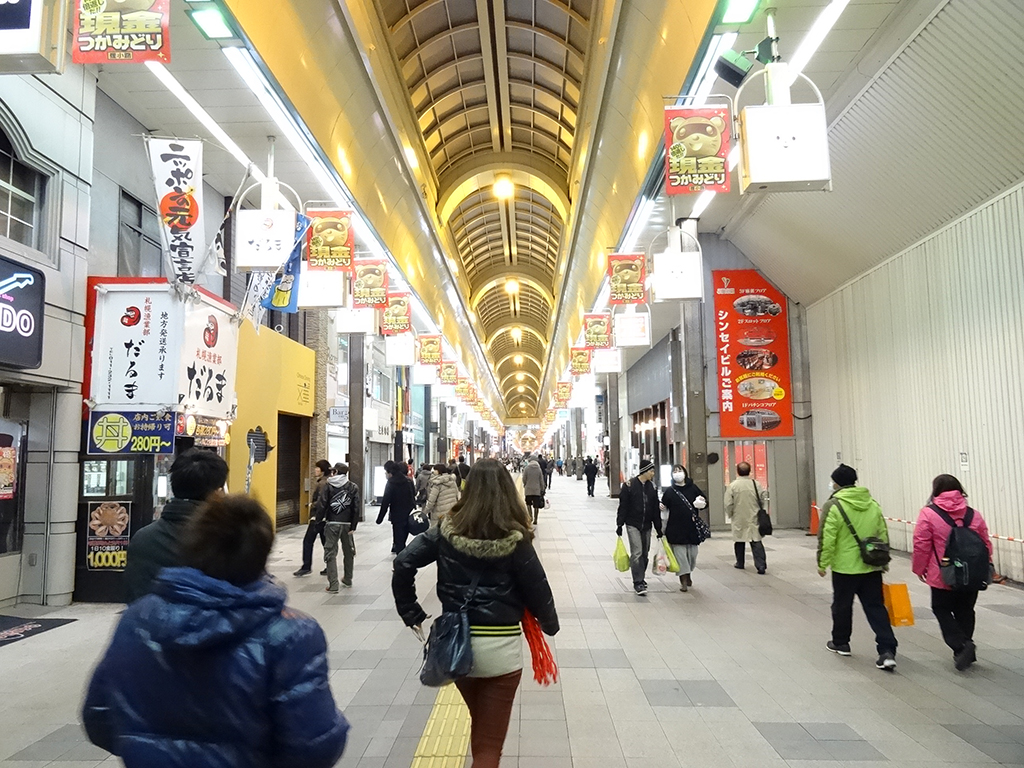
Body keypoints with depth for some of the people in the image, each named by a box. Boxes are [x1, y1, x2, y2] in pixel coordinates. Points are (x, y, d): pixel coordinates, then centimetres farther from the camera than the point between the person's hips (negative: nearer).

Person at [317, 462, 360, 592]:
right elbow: (356, 508, -3)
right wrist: (353, 525, -1)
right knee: (349, 552, 19)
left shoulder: (328, 486, -3)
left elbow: (322, 505, -9)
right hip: (347, 524, 2)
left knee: (331, 553, 2)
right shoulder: (353, 487, 3)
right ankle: (347, 579, 32)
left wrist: (319, 518, 4)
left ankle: (333, 584, -4)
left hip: (332, 524, -2)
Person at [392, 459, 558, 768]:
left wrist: (411, 613, 4)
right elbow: (536, 587, -4)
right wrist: (550, 623, 14)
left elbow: (403, 564, -5)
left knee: (479, 721, 29)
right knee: (490, 741, 9)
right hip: (500, 646, -4)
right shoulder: (515, 539, -11)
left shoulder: (447, 530, -4)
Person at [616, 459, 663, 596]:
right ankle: (638, 583, -7)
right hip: (633, 525, -5)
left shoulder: (652, 487, 7)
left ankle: (641, 579, 25)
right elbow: (623, 507, -5)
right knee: (637, 553, -11)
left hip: (646, 526, 5)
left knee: (644, 554, 10)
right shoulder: (629, 485, -8)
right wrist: (619, 525, -7)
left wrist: (658, 528, 11)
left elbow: (656, 509, 11)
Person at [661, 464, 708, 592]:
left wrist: (702, 502, -9)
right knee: (680, 554, -4)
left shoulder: (693, 488, 6)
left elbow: (705, 501, 13)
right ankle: (683, 580, 6)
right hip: (676, 529, -2)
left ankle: (688, 574, 35)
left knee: (692, 553, 10)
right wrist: (661, 507, -19)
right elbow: (663, 507, 3)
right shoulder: (669, 491, 2)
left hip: (692, 527, 2)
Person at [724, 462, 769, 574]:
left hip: (739, 519, -1)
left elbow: (728, 504, -8)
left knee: (740, 541, 14)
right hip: (754, 519, 1)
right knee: (756, 541, 1)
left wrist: (730, 514, 10)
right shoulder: (756, 484, -5)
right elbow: (764, 500, 0)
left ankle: (740, 563, 25)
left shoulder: (732, 485, -10)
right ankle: (761, 565, -7)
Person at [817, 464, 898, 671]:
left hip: (845, 568, -4)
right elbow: (884, 535, 11)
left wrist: (822, 563, -4)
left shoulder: (833, 506, -14)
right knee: (876, 608, 7)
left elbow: (827, 539, -15)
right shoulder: (873, 504, 5)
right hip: (872, 568, 5)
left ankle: (840, 643, 29)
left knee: (842, 606, 13)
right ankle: (887, 651, -2)